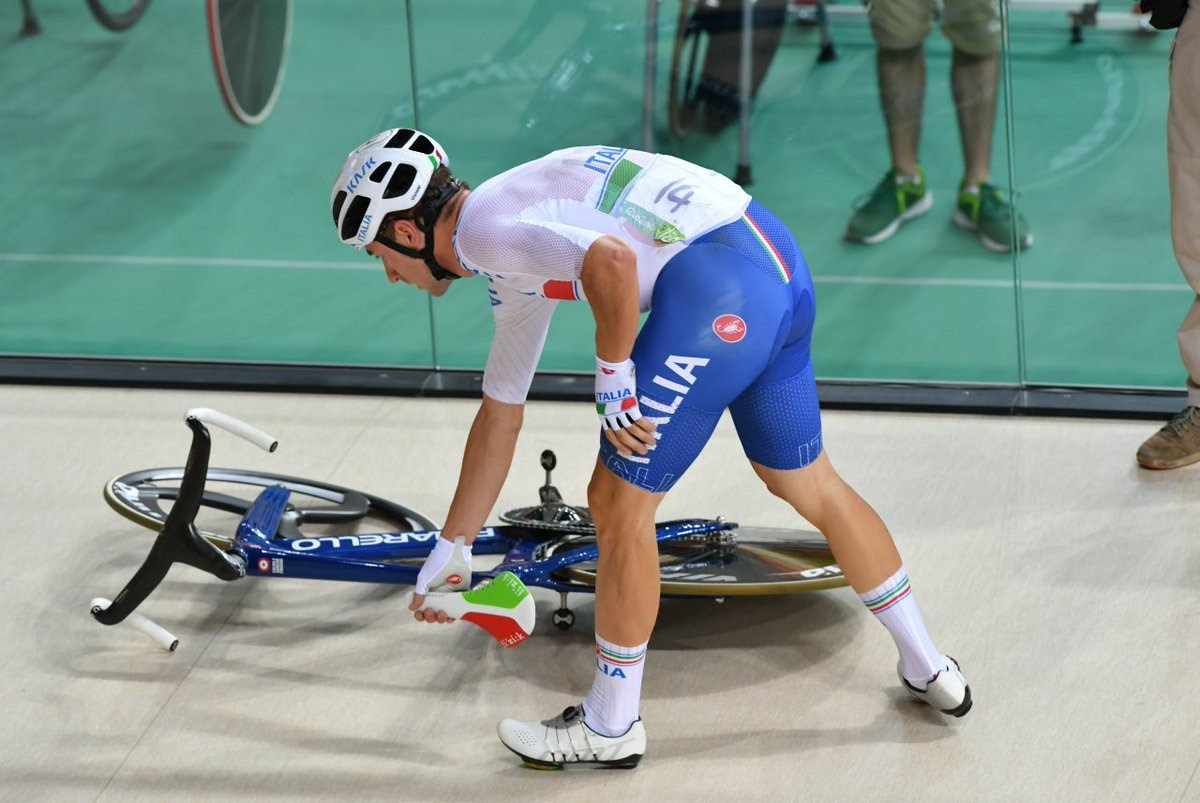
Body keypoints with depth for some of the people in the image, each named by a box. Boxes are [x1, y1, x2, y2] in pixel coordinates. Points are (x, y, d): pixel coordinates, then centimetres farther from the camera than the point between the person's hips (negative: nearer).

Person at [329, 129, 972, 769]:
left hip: (716, 283, -10)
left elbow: (612, 257, -23)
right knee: (808, 485, 25)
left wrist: (613, 374, -8)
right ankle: (928, 670, 36)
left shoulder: (480, 224, -4)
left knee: (619, 505, 3)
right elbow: (500, 414, 34)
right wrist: (451, 550, 40)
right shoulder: (513, 264, 26)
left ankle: (610, 727, 16)